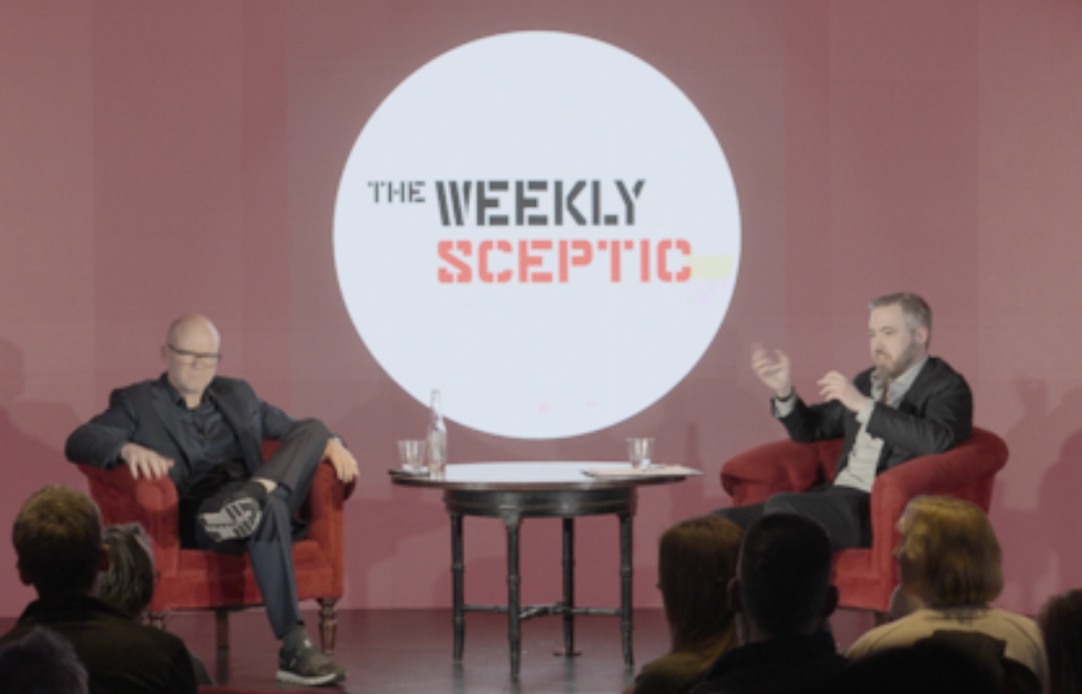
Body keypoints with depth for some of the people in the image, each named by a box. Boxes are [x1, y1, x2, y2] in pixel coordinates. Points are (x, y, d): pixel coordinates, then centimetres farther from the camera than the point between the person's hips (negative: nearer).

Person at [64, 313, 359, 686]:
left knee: (314, 429, -15)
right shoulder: (137, 402, 14)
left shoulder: (237, 394, 30)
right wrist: (128, 449, -24)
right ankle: (294, 648, -44)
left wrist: (330, 444, 8)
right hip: (192, 519, -5)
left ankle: (257, 493, -44)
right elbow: (78, 442, -1)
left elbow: (293, 429, 33)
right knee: (269, 510, -38)